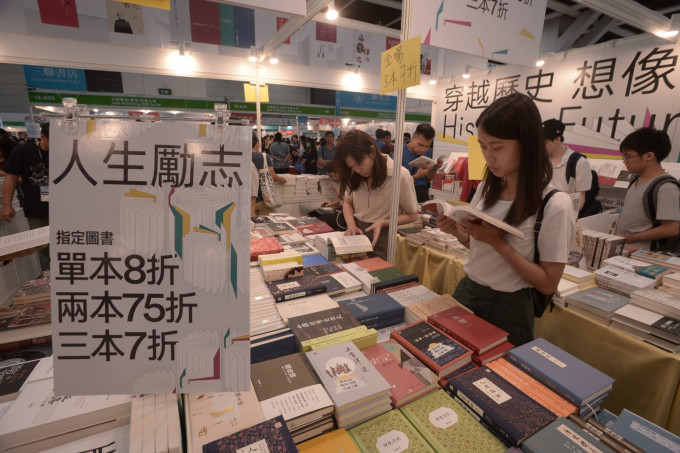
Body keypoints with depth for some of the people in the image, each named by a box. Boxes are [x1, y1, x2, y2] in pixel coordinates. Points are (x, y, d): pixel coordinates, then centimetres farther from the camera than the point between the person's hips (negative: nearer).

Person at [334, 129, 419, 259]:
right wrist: (351, 225, -10)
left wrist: (383, 223, -21)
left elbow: (412, 215, -6)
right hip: (357, 233, 4)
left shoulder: (400, 175, -18)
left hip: (383, 237, -3)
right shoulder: (354, 174, -4)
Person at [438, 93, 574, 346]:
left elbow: (548, 284, -15)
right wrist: (457, 232, -11)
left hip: (508, 308, -5)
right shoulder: (487, 188, -2)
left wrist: (498, 242, -26)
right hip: (467, 291, 5)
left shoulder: (555, 205, -18)